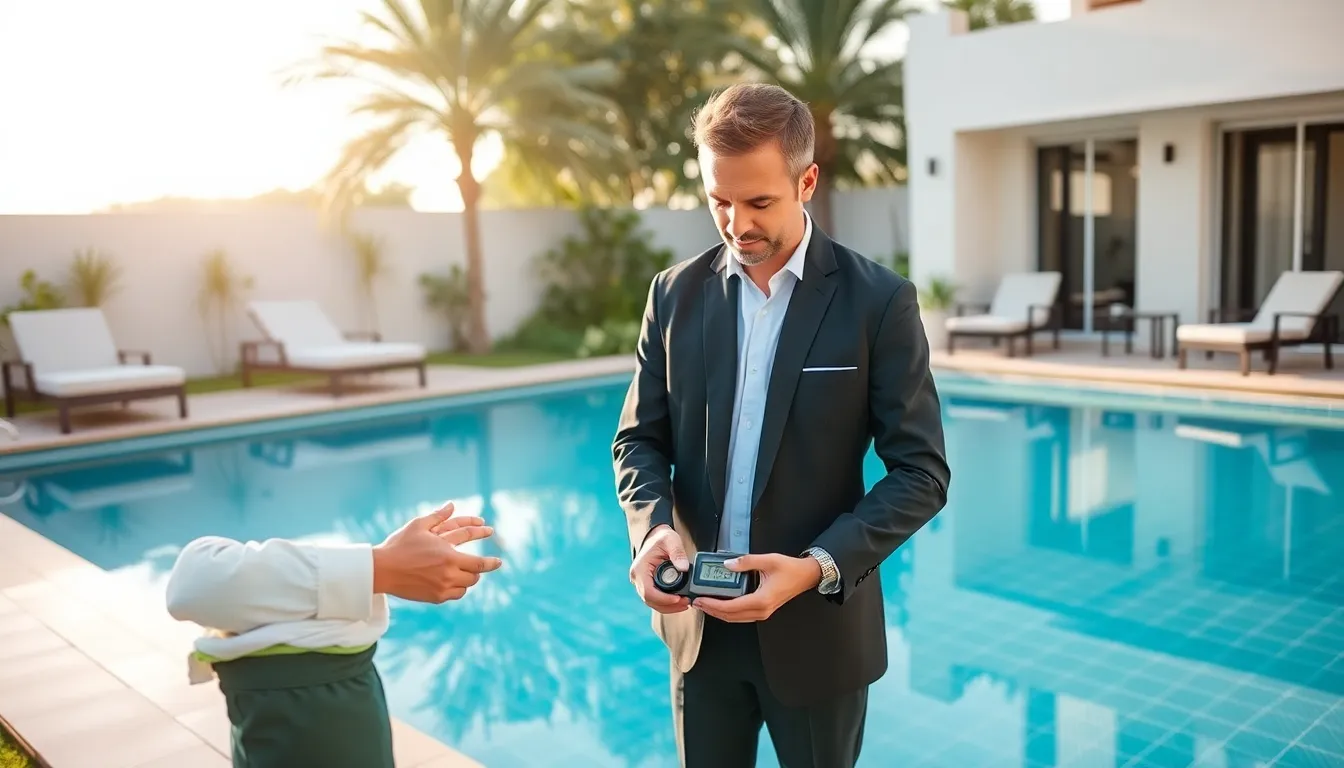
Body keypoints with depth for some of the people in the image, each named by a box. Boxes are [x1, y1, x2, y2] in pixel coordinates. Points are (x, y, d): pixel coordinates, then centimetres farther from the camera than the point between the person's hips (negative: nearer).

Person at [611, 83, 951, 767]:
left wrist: (819, 567, -22)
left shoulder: (879, 301, -9)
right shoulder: (676, 294, 1)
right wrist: (653, 527, -15)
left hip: (819, 625, -2)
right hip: (701, 622, 3)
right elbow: (640, 439, 5)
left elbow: (920, 473, -9)